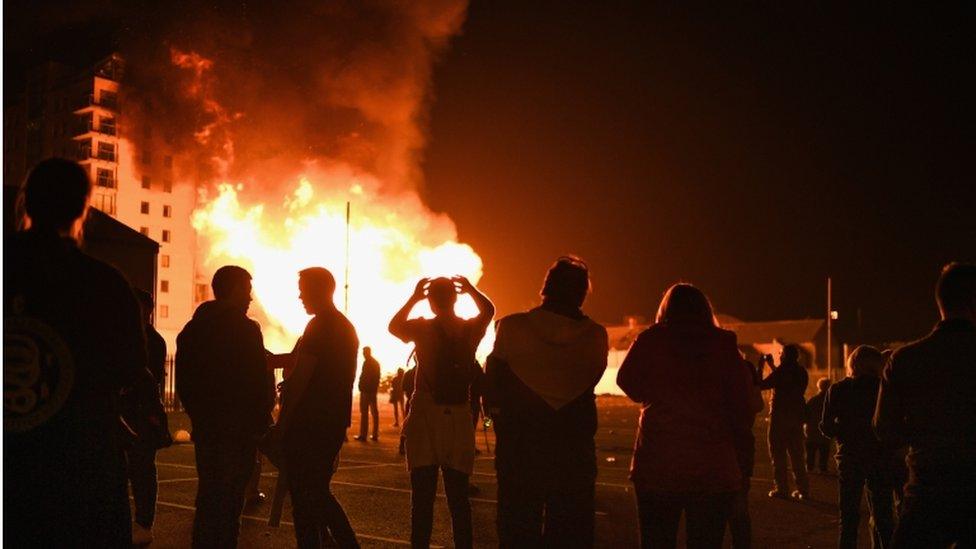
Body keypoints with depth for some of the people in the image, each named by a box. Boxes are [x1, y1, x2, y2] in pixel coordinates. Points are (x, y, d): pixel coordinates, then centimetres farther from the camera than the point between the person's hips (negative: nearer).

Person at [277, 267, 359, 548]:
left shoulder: (319, 325, -14)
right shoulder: (347, 327, 14)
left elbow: (300, 378, -18)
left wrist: (281, 422, -14)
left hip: (309, 424, -9)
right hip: (335, 422, 9)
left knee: (304, 495, 0)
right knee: (319, 491, 18)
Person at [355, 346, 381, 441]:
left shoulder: (367, 363, -10)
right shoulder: (376, 363, 15)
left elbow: (364, 376, -18)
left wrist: (361, 386, -11)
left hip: (366, 390, -8)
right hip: (374, 390, 8)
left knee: (364, 412, -8)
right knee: (374, 412, 8)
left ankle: (363, 435, -10)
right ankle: (375, 435, 9)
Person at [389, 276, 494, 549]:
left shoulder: (422, 328, -5)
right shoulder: (470, 329, 2)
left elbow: (394, 325, 18)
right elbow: (488, 309, 25)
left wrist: (414, 297, 17)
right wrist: (471, 290, 20)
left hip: (426, 416, -2)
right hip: (459, 417, 2)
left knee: (422, 496, 1)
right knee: (458, 497, 9)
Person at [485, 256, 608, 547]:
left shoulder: (511, 327, -11)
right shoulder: (596, 335, -8)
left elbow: (493, 384, -4)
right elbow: (590, 380, 6)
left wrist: (498, 415, 13)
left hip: (518, 444, -1)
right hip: (575, 446, 1)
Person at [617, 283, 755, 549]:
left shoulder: (651, 340, -1)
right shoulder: (723, 344, 1)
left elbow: (628, 382, 12)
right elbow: (743, 404, 1)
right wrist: (733, 445, 14)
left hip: (657, 466, -1)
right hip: (713, 469, 1)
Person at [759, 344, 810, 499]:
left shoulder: (781, 371, -13)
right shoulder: (801, 372, 9)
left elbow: (760, 385, -9)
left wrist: (760, 366, 2)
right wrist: (772, 366, 28)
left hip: (780, 415, -7)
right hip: (797, 415, 7)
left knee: (778, 453, 0)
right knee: (796, 453, 13)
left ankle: (781, 488, -2)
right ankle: (803, 488, 12)